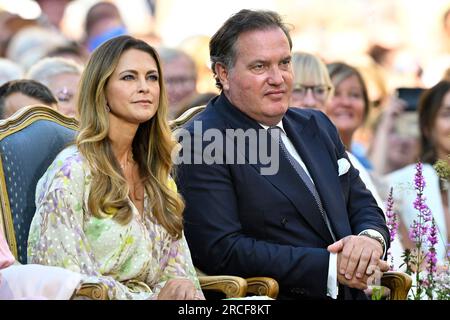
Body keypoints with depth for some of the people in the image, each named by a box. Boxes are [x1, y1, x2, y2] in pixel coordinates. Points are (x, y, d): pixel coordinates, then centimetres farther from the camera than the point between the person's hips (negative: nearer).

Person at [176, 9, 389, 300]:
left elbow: (362, 204, 19)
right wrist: (329, 267, -17)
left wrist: (371, 238, -5)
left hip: (352, 293, 7)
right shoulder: (201, 142, -6)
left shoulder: (317, 126, 16)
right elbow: (221, 251, -14)